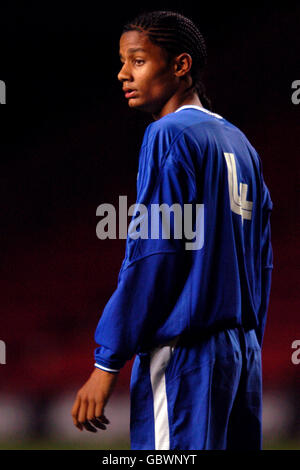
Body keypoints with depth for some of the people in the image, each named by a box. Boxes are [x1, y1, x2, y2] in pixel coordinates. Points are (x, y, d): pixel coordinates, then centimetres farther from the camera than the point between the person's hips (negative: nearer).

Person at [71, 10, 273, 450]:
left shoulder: (170, 135, -8)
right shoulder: (239, 142, 16)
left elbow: (151, 254, -14)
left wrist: (107, 363, -13)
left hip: (185, 354, -8)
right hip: (244, 353, 8)